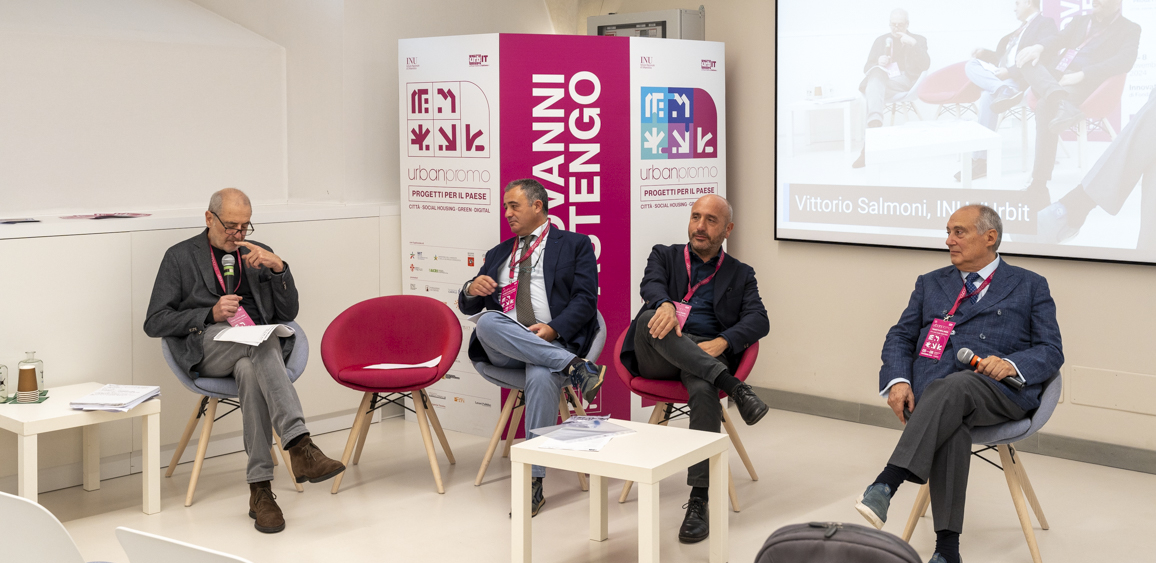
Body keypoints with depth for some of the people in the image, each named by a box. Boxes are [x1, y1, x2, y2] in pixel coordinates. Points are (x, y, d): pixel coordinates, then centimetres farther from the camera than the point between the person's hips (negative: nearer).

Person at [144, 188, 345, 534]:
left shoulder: (258, 253, 23)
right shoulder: (180, 257, 14)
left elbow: (288, 314, 14)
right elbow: (155, 323, 6)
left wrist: (278, 267, -2)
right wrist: (211, 314, -8)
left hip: (257, 348, 2)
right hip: (207, 347, -2)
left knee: (250, 370, -37)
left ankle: (260, 487, -38)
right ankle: (299, 444, -48)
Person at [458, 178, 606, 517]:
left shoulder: (575, 245, 14)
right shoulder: (498, 254, 28)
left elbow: (585, 300, 0)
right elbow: (468, 307, 24)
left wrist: (553, 329, -17)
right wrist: (471, 290, -1)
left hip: (552, 342, -3)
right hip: (502, 348, 4)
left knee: (541, 377, -38)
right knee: (488, 321, -33)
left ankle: (533, 481, -34)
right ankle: (573, 367, -36)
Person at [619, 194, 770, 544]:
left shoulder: (740, 274, 21)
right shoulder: (664, 255, 21)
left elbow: (758, 321, 4)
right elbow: (651, 285, -3)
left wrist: (722, 342, -18)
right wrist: (665, 304, -29)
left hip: (706, 352, 0)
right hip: (658, 357, 1)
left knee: (704, 392, -36)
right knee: (651, 320, -35)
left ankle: (699, 501, -36)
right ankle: (733, 385, -40)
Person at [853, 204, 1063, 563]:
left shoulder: (1030, 287, 18)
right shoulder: (930, 284, 26)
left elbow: (1051, 352, 9)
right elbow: (900, 336, 18)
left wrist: (1012, 364, -13)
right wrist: (898, 381, -4)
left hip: (999, 392, -2)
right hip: (932, 389, 2)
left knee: (953, 387, -38)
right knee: (951, 424, -35)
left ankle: (885, 485, -49)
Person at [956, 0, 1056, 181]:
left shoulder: (1046, 24, -2)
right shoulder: (1021, 27, 28)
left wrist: (1009, 71, -22)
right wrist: (986, 54, 10)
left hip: (1025, 78, -9)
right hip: (1006, 75, 9)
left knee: (988, 96, -31)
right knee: (971, 65, -16)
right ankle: (1003, 91, -36)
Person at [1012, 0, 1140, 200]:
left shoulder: (1130, 30, 5)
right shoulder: (1080, 21, 24)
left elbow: (1124, 62, -12)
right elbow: (1059, 39, 10)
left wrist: (1080, 75, -22)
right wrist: (1038, 47, -15)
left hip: (1082, 85, -7)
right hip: (1052, 78, 7)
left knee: (1045, 107, -35)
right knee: (1024, 55, -15)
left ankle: (1039, 184, -33)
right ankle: (1059, 99, -40)